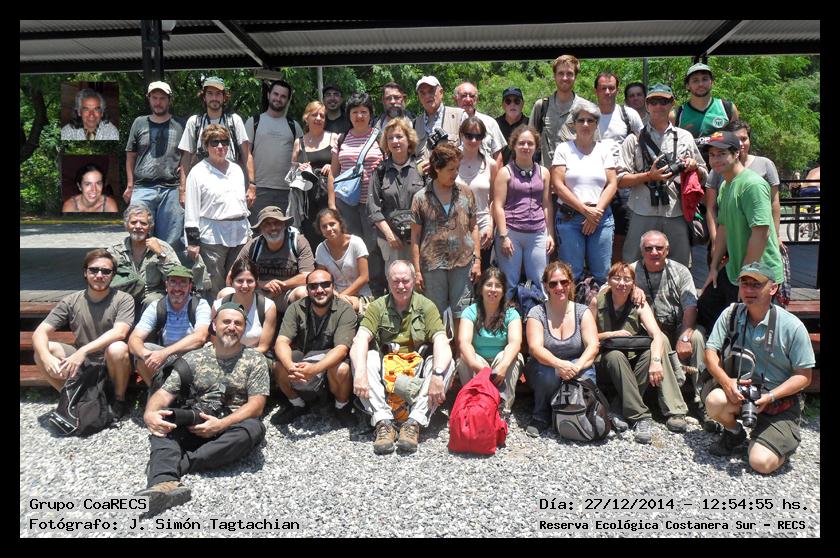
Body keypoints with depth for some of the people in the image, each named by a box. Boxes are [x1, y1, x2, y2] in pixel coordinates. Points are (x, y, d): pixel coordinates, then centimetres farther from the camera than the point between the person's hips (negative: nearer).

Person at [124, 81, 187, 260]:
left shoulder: (180, 125, 9)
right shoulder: (139, 123, 13)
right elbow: (130, 156, 16)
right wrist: (130, 186, 8)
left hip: (172, 190, -1)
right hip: (142, 189, 1)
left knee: (172, 242, 2)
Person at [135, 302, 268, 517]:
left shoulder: (255, 360, 5)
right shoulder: (193, 359, 11)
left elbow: (256, 405, -5)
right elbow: (165, 393, 2)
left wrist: (221, 424, -20)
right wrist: (149, 413, -22)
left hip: (234, 426, -2)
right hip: (196, 425, 2)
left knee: (253, 428, -35)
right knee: (161, 420, -26)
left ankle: (174, 465, -31)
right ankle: (165, 483, -53)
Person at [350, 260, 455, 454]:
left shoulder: (426, 306, 2)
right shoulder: (377, 307, 4)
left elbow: (441, 342, -13)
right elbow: (361, 340, -12)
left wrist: (437, 374, -32)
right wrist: (360, 373, -32)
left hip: (417, 370, 0)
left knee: (447, 363, -26)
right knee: (363, 358, -26)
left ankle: (415, 422, -31)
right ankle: (383, 422, -31)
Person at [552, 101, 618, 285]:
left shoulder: (605, 149, 13)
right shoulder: (563, 149, 5)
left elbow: (612, 184, 6)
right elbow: (558, 185, -4)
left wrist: (597, 212, -8)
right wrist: (586, 210, -9)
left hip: (601, 217, 2)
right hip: (569, 217, -2)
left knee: (602, 274, 1)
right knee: (571, 274, -2)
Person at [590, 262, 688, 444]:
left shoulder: (639, 304, -4)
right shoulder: (598, 302, -7)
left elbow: (657, 334, -20)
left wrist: (656, 360, -38)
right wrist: (611, 334, -21)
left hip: (633, 362, 2)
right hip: (605, 360, -2)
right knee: (615, 356, -34)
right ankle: (640, 416, -34)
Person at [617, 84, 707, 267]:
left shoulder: (685, 137, 16)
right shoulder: (634, 139, 8)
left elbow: (703, 177, 20)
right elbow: (620, 180, -1)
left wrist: (694, 167, -2)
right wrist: (649, 176, -13)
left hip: (677, 215, 2)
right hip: (643, 215, -2)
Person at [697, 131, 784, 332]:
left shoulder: (752, 184, -19)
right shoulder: (725, 186, 12)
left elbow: (761, 232, -25)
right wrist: (714, 267, 17)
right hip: (732, 270, 10)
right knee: (704, 310, 17)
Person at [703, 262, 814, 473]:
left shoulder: (792, 326, -14)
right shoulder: (731, 314, -6)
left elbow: (804, 376, -9)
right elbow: (710, 351, -6)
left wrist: (770, 397, -23)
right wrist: (726, 381, -25)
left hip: (780, 401, -2)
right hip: (740, 390, 3)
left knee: (762, 463, -18)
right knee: (715, 400, -33)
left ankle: (783, 439, 19)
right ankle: (734, 433, 4)